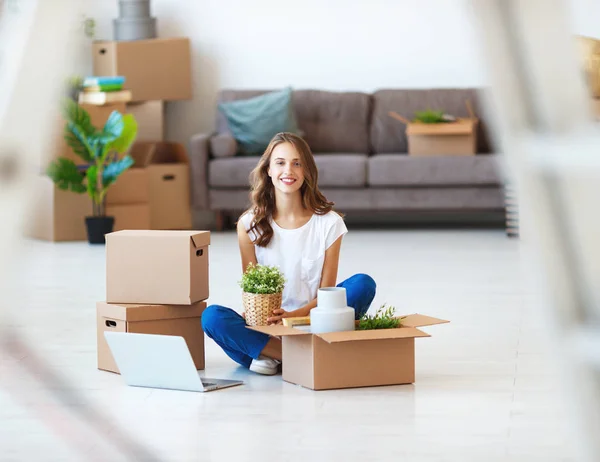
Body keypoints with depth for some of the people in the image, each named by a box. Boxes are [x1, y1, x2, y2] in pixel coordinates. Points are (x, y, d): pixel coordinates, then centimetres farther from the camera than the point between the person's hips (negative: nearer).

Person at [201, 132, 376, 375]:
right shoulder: (250, 225, 2)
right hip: (266, 328, 0)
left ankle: (271, 355, -28)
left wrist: (293, 315, -20)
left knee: (363, 284, -24)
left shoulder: (329, 223, 0)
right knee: (211, 316, -28)